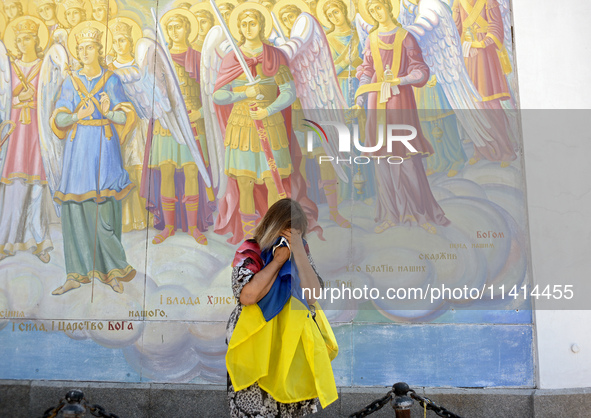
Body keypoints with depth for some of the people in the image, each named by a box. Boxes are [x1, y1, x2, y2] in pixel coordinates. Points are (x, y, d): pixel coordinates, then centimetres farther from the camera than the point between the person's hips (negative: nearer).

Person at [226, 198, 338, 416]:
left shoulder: (302, 251, 6)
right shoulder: (249, 253, -5)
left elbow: (314, 295, -6)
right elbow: (248, 296, -22)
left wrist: (299, 252, -12)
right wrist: (277, 261, -14)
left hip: (294, 346, 3)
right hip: (256, 347, -3)